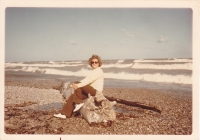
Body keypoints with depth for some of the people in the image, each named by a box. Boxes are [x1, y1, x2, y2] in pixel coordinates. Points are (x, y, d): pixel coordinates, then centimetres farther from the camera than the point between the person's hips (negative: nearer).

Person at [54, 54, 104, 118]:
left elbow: (90, 80, -22)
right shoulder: (93, 71, 20)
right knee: (72, 96, -4)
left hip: (96, 91, -9)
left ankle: (79, 102, -13)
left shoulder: (99, 71, -10)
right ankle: (65, 114, -2)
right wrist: (76, 85, -8)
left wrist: (78, 85, -27)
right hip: (91, 91, 9)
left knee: (77, 85, -22)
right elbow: (86, 79, 9)